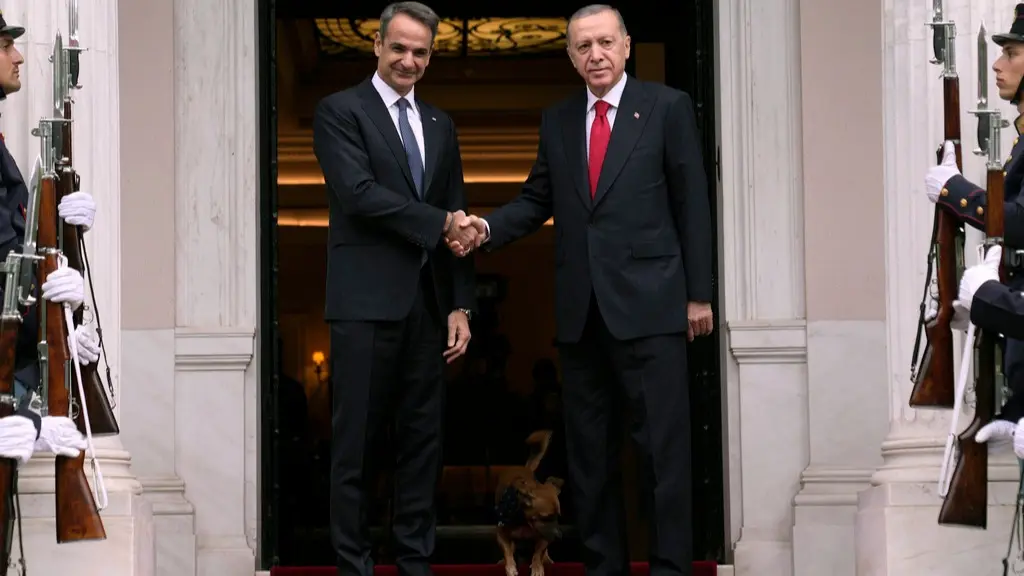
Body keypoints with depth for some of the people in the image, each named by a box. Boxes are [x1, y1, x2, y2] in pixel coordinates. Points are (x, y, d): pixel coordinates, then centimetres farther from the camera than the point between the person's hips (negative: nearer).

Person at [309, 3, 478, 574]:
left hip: (428, 304, 6)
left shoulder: (440, 125, 17)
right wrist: (440, 223, -14)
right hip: (368, 301, -5)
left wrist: (461, 305, 7)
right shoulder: (340, 111, -1)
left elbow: (458, 220, 15)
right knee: (357, 443, -2)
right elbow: (360, 193, -14)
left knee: (425, 441, 7)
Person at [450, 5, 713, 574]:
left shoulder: (667, 107, 1)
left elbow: (692, 204, -1)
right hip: (581, 310, 5)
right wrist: (489, 227, -5)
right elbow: (537, 200, 15)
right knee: (588, 447, 8)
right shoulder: (556, 120, 13)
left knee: (663, 443, -5)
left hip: (648, 306, -5)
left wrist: (698, 293, -4)